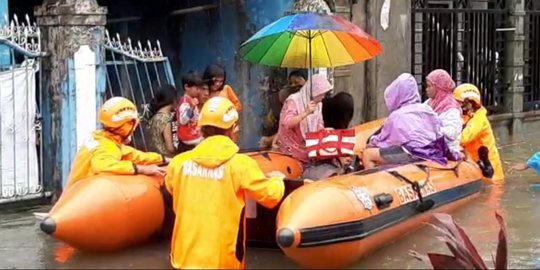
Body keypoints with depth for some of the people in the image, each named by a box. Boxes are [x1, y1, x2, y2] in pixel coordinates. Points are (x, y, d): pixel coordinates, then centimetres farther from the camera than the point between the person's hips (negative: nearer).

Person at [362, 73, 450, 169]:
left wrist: (372, 141, 30)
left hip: (413, 154, -8)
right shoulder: (427, 109, 12)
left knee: (367, 154, -1)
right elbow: (439, 135, 17)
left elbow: (382, 140, 9)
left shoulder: (397, 115, -4)